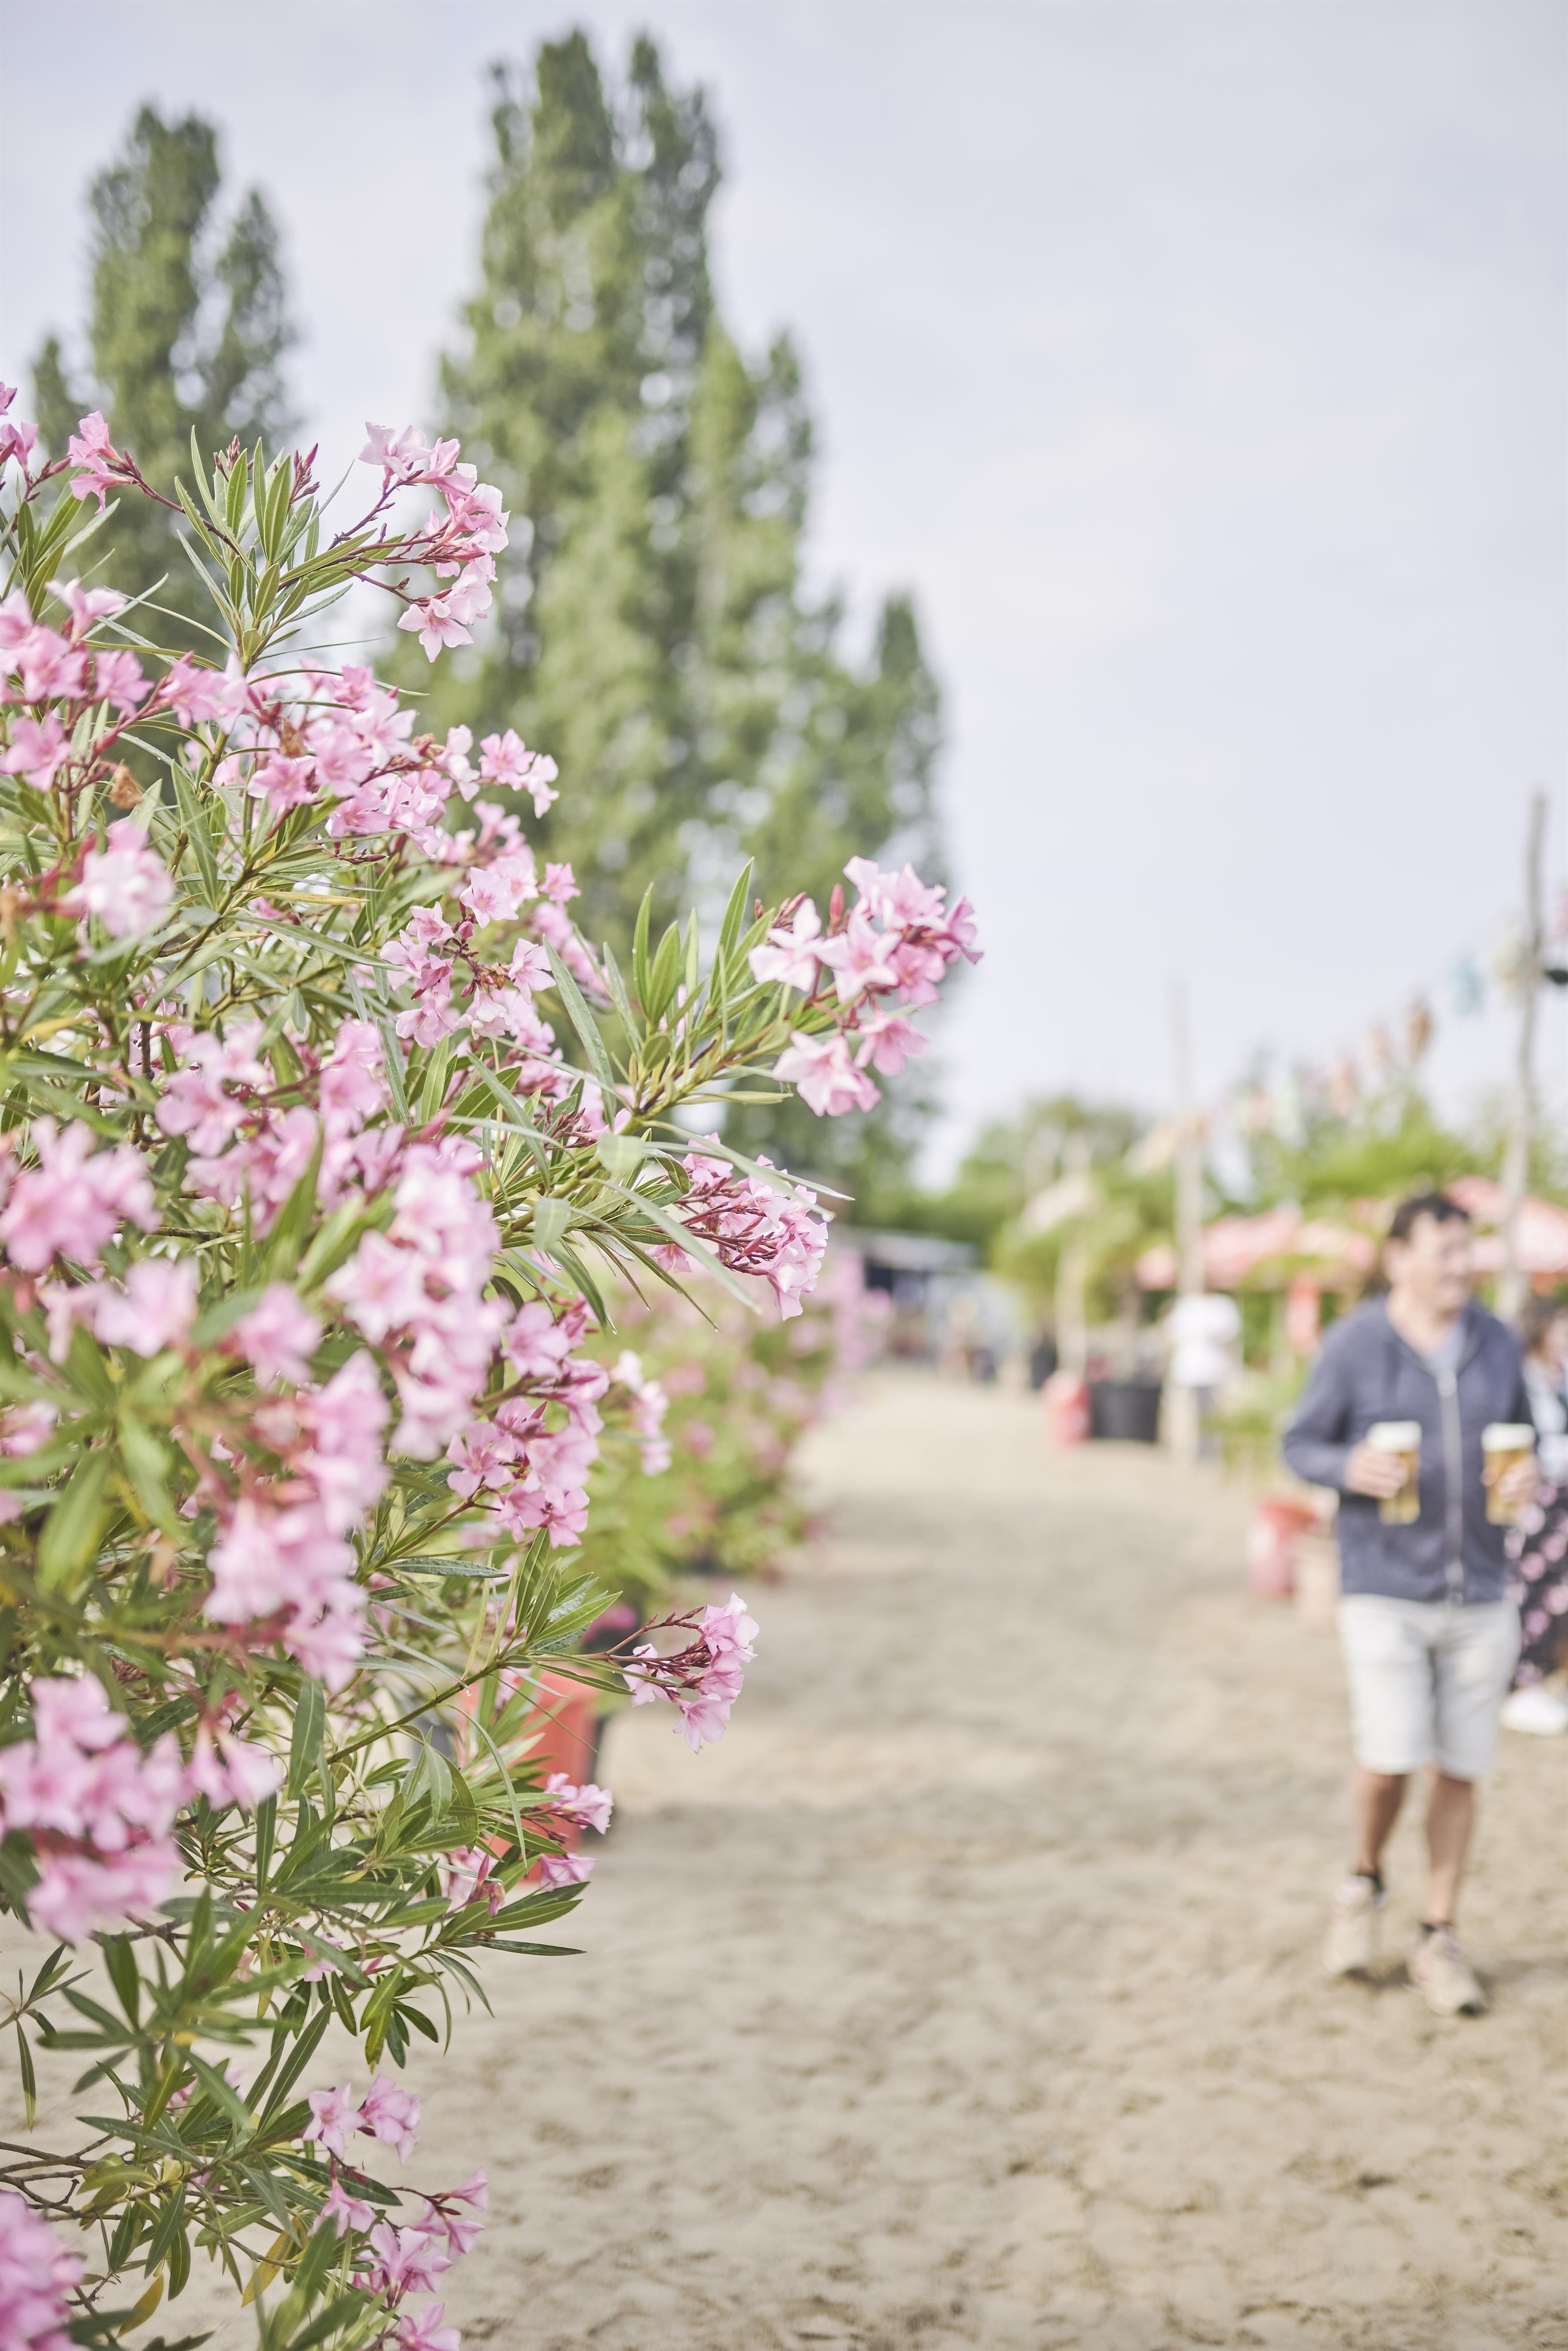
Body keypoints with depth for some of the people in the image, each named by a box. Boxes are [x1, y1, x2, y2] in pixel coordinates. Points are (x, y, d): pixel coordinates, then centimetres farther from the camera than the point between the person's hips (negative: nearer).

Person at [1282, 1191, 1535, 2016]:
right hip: (1384, 1589, -3)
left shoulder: (1496, 1343, 4)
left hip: (1480, 1593, 3)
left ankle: (1438, 1941, 20)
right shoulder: (1353, 1345, -7)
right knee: (1391, 1758, -11)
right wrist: (1350, 1468, -21)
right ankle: (1364, 1882, 21)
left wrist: (1525, 1477, -7)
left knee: (1459, 1770, 6)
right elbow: (1301, 1443, 0)